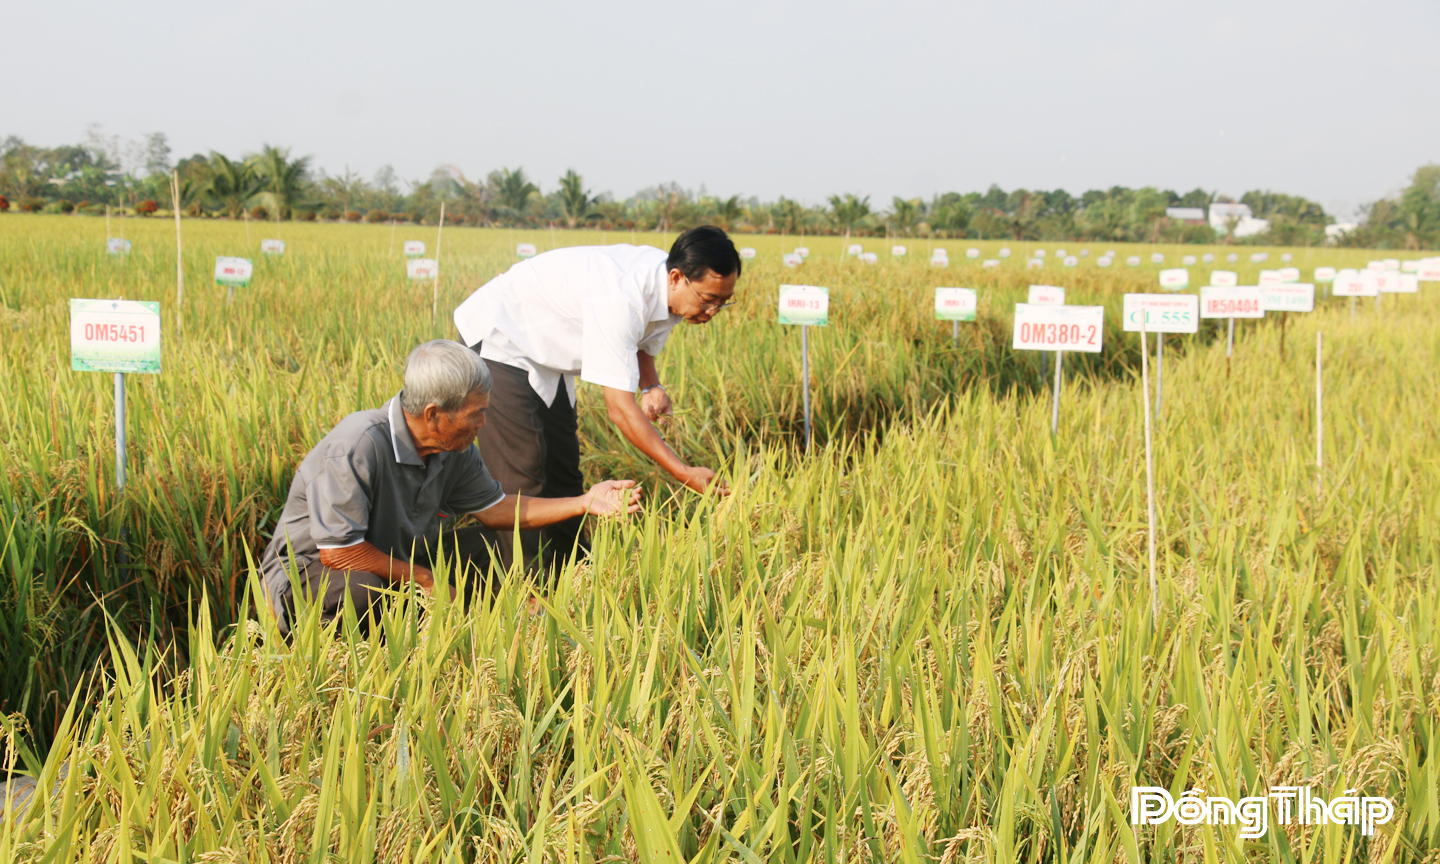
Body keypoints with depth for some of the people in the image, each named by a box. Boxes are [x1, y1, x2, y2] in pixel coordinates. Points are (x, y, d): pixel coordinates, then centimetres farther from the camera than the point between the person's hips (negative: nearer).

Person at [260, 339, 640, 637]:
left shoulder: (455, 449, -5)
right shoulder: (359, 446, -31)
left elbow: (493, 508, 9)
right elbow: (337, 550, -32)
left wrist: (584, 503, 1)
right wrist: (425, 579, -22)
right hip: (309, 571, -8)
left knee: (484, 547, -4)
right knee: (360, 592, -40)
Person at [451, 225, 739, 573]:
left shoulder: (669, 292, -10)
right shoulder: (620, 299, -38)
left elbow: (641, 348, 12)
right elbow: (620, 408, -36)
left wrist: (652, 387, -11)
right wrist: (686, 474, -35)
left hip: (547, 357, 9)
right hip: (498, 342, -9)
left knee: (563, 472, 11)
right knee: (522, 480, -13)